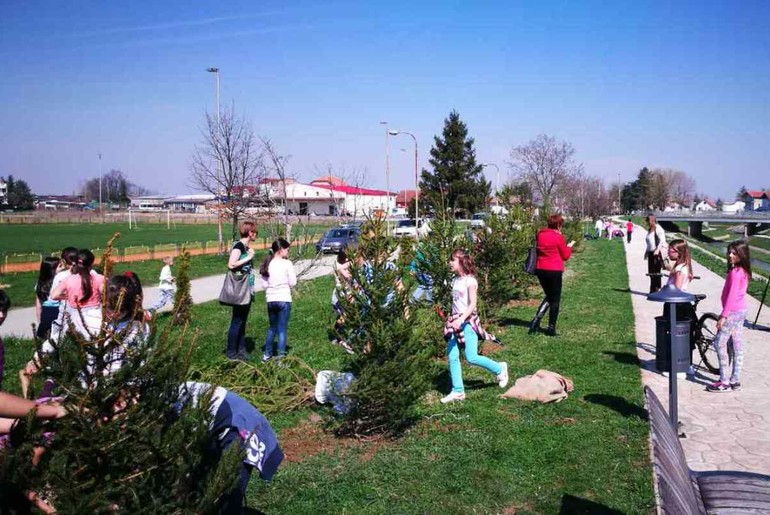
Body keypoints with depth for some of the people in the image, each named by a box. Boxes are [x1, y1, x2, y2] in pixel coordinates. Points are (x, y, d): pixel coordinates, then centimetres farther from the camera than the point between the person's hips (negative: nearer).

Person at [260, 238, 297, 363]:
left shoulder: (267, 264, 5)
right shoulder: (287, 263, -9)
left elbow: (264, 284, 5)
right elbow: (293, 283, -7)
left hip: (270, 300, 5)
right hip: (284, 300, -5)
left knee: (272, 328, 20)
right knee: (282, 329, 3)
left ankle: (267, 355, 26)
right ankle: (280, 357, 4)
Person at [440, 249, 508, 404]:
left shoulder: (470, 280, -12)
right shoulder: (455, 280, 10)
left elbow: (472, 304, -17)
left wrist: (461, 320, -27)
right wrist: (452, 319, 16)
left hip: (467, 321, -7)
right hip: (455, 321, 7)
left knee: (471, 357, -8)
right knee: (452, 357, 2)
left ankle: (499, 369, 17)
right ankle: (457, 391, 11)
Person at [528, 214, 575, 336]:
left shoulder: (540, 235, 5)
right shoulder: (558, 237, -11)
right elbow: (565, 256, -2)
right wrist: (569, 246, 16)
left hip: (540, 269, 6)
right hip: (554, 271, -6)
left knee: (549, 296, 22)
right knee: (555, 299, 9)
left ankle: (536, 320, 6)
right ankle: (551, 328, 12)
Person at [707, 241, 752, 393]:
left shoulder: (735, 272, -20)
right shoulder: (744, 271, 9)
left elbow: (731, 296, -22)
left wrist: (723, 316, -20)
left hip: (733, 312, -9)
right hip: (741, 310, 9)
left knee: (719, 343, -4)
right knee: (737, 346, 11)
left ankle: (725, 382, -2)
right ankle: (735, 380, 18)